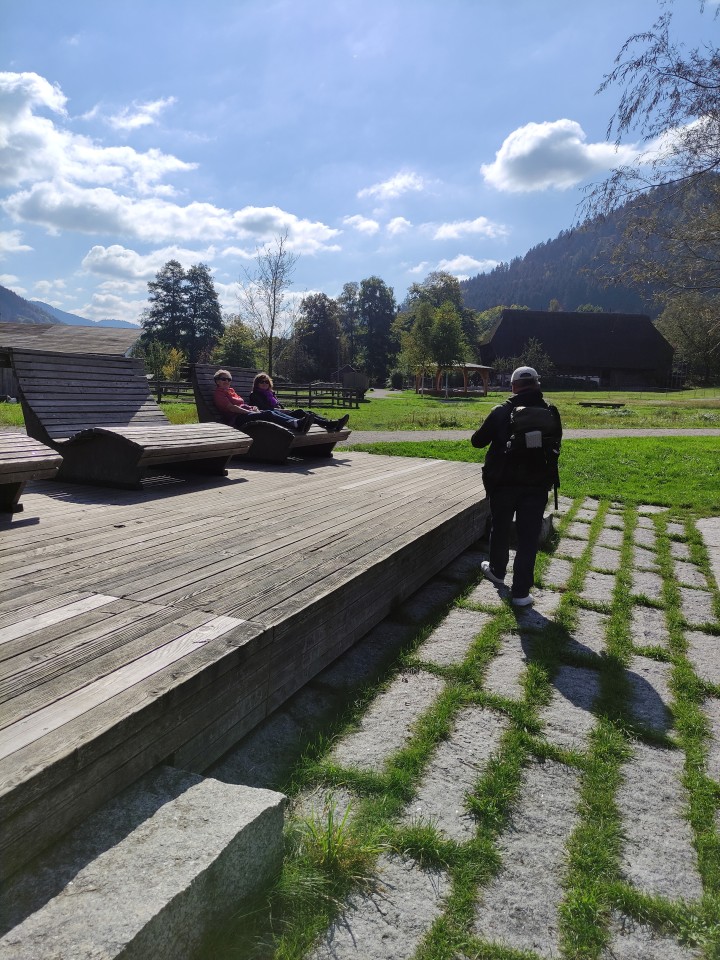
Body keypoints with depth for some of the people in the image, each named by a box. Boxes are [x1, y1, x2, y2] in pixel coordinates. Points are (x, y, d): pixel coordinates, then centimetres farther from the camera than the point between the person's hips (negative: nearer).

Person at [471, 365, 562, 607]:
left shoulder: (501, 412, -8)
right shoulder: (551, 413, -2)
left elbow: (477, 441, 0)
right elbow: (556, 444, 11)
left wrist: (484, 434, 22)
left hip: (503, 483, 0)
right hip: (537, 485, 1)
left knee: (500, 529, 20)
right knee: (528, 538, 4)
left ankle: (497, 571, 40)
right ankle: (521, 592, 6)